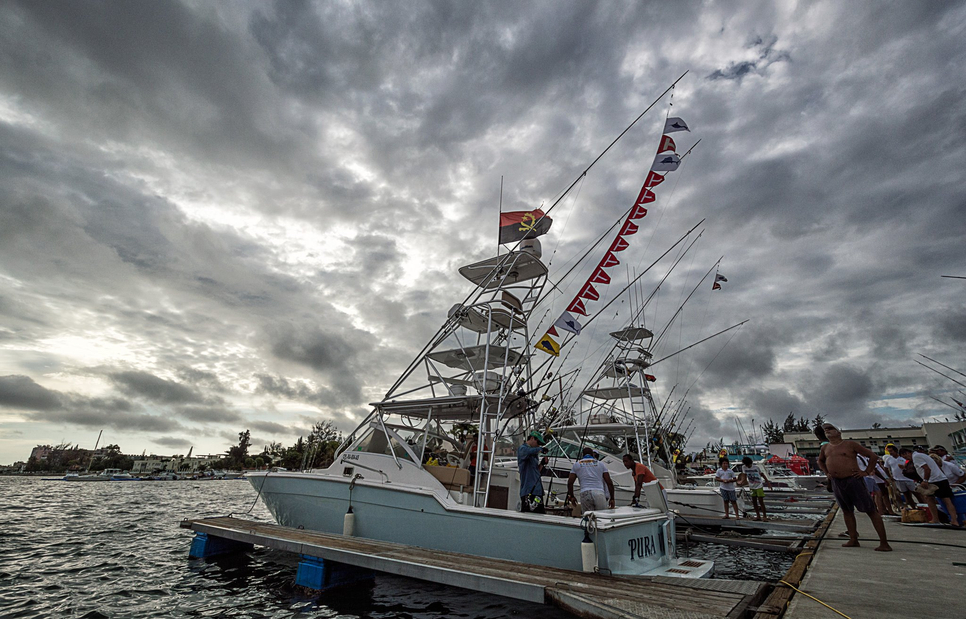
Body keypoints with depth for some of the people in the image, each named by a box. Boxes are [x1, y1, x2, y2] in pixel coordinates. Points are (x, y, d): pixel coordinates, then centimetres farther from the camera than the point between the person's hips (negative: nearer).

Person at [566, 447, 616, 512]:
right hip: (599, 493, 0)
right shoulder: (601, 464, 19)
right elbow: (609, 483, 12)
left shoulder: (576, 464, 18)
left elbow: (570, 482, 11)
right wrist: (612, 498, 18)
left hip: (584, 493, 0)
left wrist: (571, 496, 22)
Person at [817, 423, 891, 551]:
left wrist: (866, 472, -8)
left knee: (871, 510, -3)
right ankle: (853, 540, 16)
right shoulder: (825, 448, 10)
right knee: (847, 511, 11)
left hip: (853, 480, -6)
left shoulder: (850, 444, -5)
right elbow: (820, 461, 28)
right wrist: (826, 472, 13)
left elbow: (873, 456, -2)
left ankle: (884, 543, 1)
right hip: (836, 482, 6)